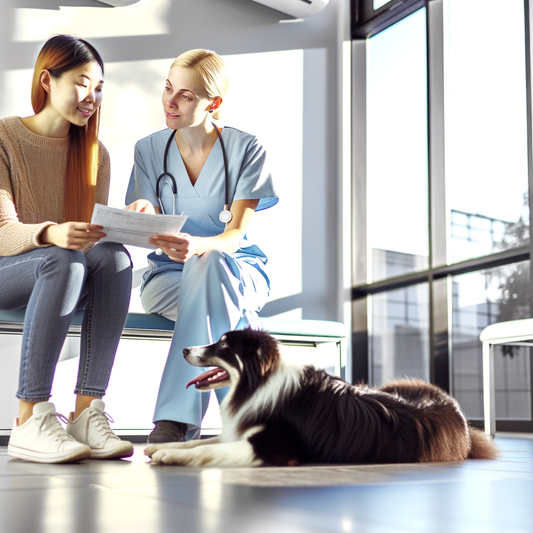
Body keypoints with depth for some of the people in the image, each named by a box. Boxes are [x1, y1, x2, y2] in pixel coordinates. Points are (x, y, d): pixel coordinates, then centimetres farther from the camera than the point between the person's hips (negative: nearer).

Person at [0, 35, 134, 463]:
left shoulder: (95, 153, 10)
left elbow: (98, 231, 6)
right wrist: (50, 235, -37)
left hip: (66, 271, 4)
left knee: (114, 255, -30)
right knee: (63, 261, -38)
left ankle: (87, 411, -36)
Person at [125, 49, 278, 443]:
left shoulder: (247, 150, -5)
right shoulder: (149, 150, 4)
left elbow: (236, 234, -15)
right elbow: (156, 233, -2)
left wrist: (197, 246, -39)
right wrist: (146, 218, -28)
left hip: (238, 271, -1)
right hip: (168, 276, 1)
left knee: (207, 263, -41)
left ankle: (175, 421, -43)